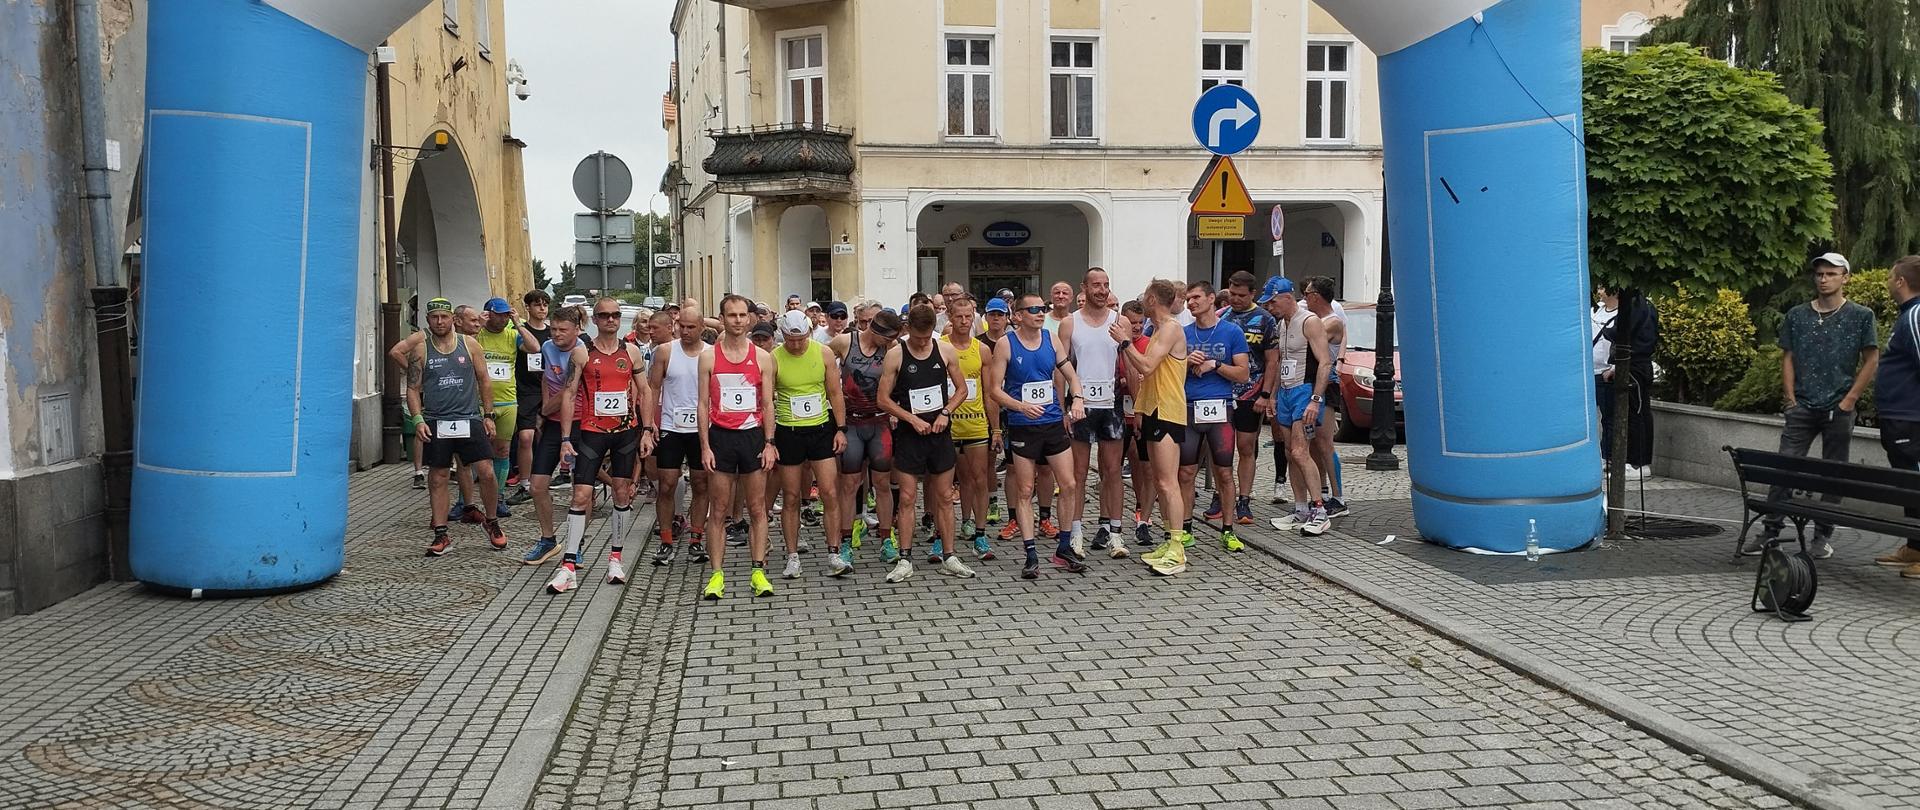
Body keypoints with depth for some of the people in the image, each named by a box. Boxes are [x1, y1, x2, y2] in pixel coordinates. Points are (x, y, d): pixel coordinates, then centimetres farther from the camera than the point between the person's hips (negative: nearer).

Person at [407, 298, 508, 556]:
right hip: (436, 423, 0)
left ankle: (491, 522, 17)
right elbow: (413, 389, 4)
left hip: (469, 420, 0)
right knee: (437, 479, 3)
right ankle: (441, 535, 12)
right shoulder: (420, 350, 3)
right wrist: (418, 421, -8)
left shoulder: (469, 344, 5)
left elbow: (484, 380, 10)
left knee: (486, 473, -5)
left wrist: (488, 415, 5)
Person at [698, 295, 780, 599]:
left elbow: (768, 405, 5)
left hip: (753, 436, 1)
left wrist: (769, 443, -4)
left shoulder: (762, 358, 4)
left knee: (757, 508, 4)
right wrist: (704, 446, -4)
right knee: (718, 511, 2)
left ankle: (759, 572, 11)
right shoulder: (709, 357, 2)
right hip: (720, 437, -1)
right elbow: (703, 404, 2)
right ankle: (716, 575, 8)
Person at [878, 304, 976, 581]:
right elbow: (883, 399, -4)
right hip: (909, 434, -2)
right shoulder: (895, 355, -6)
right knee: (906, 498, 0)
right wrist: (912, 419, -13)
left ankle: (948, 556, 15)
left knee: (945, 497, 7)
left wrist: (945, 412, -6)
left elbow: (961, 389, 10)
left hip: (940, 432, 3)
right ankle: (905, 560, 6)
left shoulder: (945, 351, 2)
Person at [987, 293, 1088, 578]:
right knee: (1024, 492, 2)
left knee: (1069, 485, 4)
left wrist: (1076, 400, -8)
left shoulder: (1052, 339, 5)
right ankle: (1031, 555, 8)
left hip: (1054, 423, 4)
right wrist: (1022, 406, -22)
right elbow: (995, 388, -8)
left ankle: (1064, 548, 18)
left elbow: (1071, 376, 12)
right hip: (1022, 426, -4)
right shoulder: (1006, 344, -6)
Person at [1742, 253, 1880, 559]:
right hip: (1802, 407, 2)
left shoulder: (1861, 316, 2)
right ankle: (1770, 529, 0)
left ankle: (1823, 536, 14)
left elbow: (1871, 360, 2)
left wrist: (1850, 399, -6)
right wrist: (1790, 398, 2)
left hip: (1839, 409, -1)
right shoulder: (1797, 315, 8)